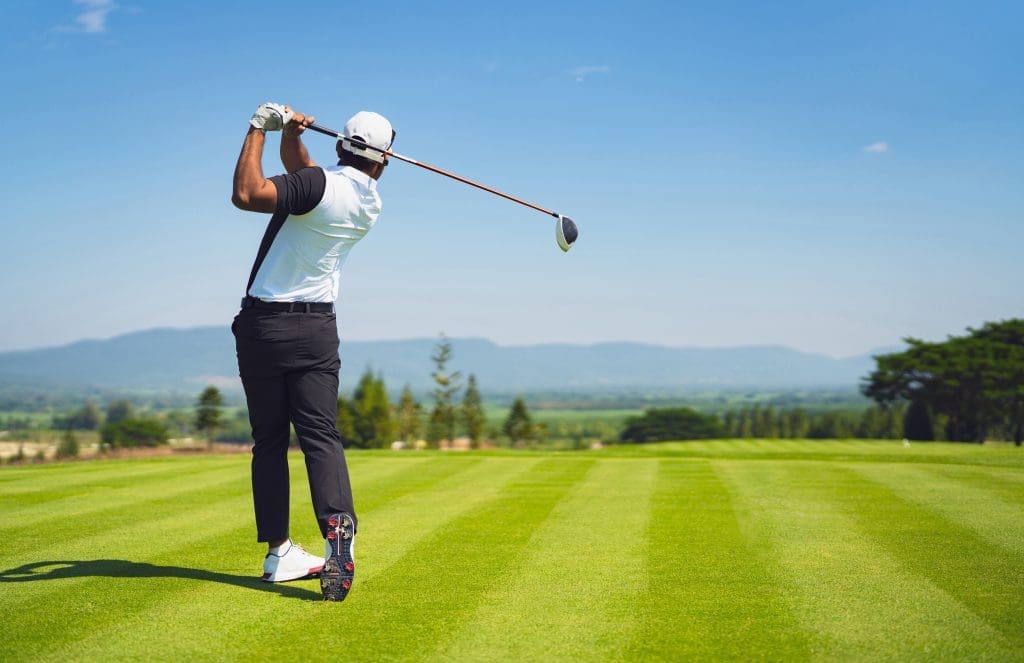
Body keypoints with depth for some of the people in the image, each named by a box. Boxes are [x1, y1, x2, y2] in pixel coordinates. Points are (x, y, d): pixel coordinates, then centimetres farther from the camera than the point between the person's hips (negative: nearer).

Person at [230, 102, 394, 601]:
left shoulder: (320, 184, -14)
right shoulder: (370, 203, 7)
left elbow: (247, 194, -26)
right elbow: (298, 173, 19)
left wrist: (259, 130, -16)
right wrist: (290, 135, 3)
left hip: (263, 324, -3)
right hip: (316, 329, 3)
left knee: (269, 440, 7)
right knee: (320, 436, -2)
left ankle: (278, 553, 10)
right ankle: (338, 531, -25)